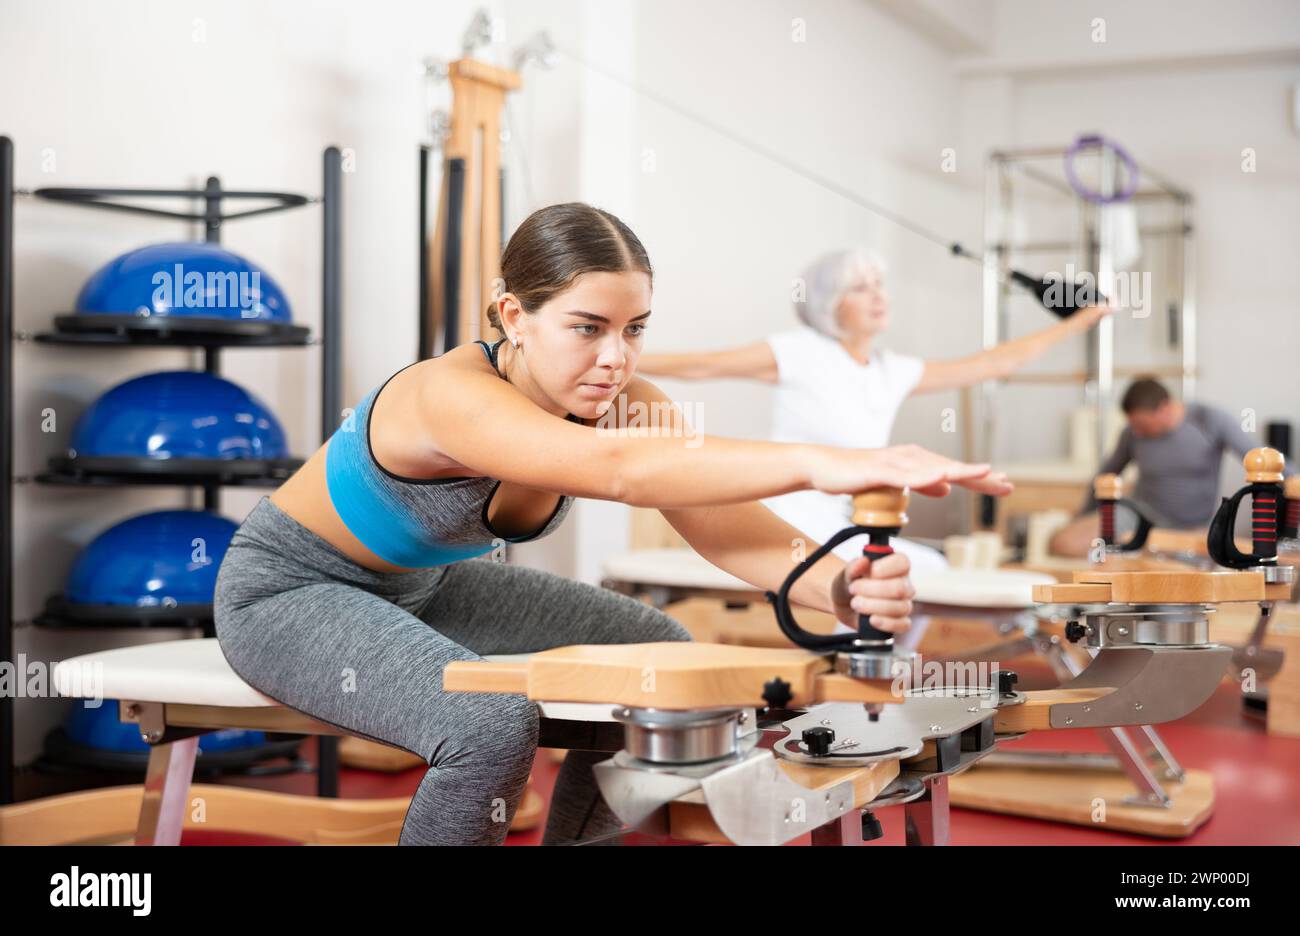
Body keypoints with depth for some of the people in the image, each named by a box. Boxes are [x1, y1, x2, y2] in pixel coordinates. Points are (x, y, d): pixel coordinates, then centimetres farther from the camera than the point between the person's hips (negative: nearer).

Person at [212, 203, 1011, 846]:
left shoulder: (624, 403, -17)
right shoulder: (451, 395, -38)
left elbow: (724, 525, -31)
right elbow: (618, 469, -55)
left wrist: (838, 586, -52)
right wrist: (821, 463, -66)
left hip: (423, 585, 8)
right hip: (290, 590, -7)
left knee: (660, 658, 4)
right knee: (491, 724, -33)